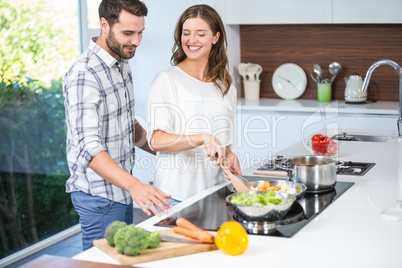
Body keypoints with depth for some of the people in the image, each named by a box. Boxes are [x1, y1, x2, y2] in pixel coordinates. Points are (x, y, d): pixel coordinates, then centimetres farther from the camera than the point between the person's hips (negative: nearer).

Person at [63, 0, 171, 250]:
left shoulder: (122, 64, 7)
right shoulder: (84, 75, -23)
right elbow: (89, 148, -32)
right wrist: (134, 185, -44)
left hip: (122, 189, 9)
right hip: (99, 195, -9)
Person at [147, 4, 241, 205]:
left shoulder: (227, 89, 11)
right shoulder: (166, 80, -4)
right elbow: (156, 140, -14)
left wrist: (229, 157, -1)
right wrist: (203, 138, -27)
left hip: (213, 194, 4)